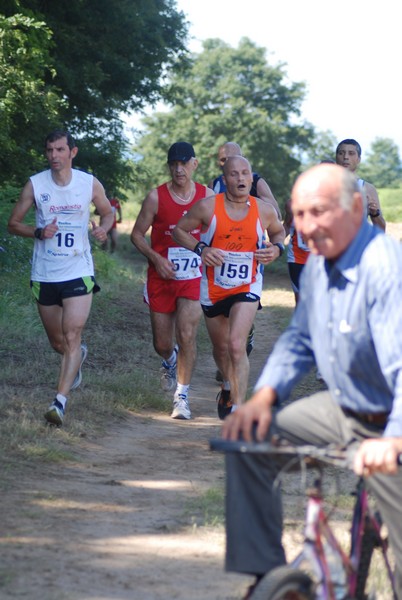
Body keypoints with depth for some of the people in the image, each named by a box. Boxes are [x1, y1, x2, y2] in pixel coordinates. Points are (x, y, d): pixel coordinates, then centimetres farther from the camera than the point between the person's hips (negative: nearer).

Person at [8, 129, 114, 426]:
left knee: (72, 337, -15)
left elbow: (108, 212, 14)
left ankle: (60, 401, -16)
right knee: (57, 342, 15)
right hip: (44, 275, 2)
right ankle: (79, 356, 50)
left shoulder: (90, 184, -3)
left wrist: (103, 228, -9)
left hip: (79, 273, -2)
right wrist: (39, 232, -16)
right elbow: (14, 223, 4)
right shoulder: (35, 184, -3)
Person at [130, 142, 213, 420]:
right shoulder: (156, 197, -6)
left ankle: (182, 396, -2)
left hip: (193, 277, 0)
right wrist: (156, 258, -13)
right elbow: (137, 234, 1)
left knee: (187, 336, -14)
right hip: (161, 276, 1)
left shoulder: (208, 196, -2)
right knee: (162, 343, 8)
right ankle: (170, 361, 46)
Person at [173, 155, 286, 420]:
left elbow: (279, 231, 16)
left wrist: (277, 248, -6)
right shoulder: (208, 207, -10)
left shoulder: (264, 211, -5)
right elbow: (180, 230, 0)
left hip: (247, 287, -1)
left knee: (237, 345, -21)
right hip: (213, 287, 2)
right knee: (221, 348, 18)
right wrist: (200, 249, -17)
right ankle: (228, 387, 49)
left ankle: (238, 409, -20)